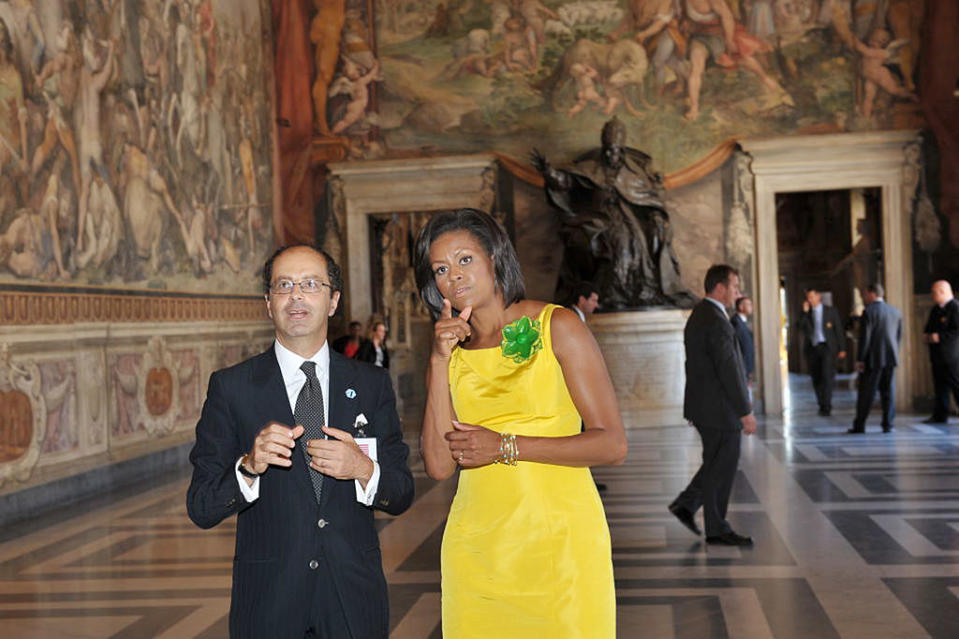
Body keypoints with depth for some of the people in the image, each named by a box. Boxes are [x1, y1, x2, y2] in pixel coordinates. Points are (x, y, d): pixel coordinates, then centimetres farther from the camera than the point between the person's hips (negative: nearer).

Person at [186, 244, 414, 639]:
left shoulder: (371, 385, 2)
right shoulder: (231, 387, -3)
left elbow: (401, 496, 2)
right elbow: (201, 509, -7)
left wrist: (364, 470, -17)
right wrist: (248, 468, -24)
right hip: (268, 599, -1)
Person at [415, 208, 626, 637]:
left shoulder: (557, 327, -2)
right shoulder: (449, 352, 8)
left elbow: (612, 445, -8)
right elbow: (439, 466, -3)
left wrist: (505, 447, -12)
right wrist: (440, 360, -7)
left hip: (560, 542, -3)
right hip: (477, 549, 3)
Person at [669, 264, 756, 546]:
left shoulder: (697, 316, 12)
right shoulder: (717, 321, -20)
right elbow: (728, 370, -22)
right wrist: (745, 412, -18)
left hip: (703, 405, 10)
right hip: (719, 408, -10)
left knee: (718, 464, 19)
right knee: (720, 468, 2)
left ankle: (686, 504, 17)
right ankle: (716, 529, 12)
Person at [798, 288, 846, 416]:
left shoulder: (831, 311, 4)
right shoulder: (806, 313, 10)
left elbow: (838, 330, 5)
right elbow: (801, 328, -4)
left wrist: (841, 349, 0)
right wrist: (805, 312, -12)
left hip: (827, 347, -3)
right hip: (812, 348, 3)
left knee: (827, 376, -14)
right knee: (816, 379, 4)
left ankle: (827, 407, -14)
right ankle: (822, 405, 16)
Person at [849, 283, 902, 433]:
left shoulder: (868, 312, -11)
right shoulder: (895, 311, 9)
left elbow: (864, 337, -13)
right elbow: (899, 335, 12)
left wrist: (860, 359, -9)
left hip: (873, 359, -5)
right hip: (891, 358, 5)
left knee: (866, 393, 1)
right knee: (888, 392, 7)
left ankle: (859, 425, 5)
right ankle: (888, 424, 6)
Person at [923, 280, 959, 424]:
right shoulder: (936, 308, 16)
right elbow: (929, 326, 26)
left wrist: (939, 337, -21)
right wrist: (926, 335, 5)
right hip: (937, 355, 9)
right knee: (940, 385, 10)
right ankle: (940, 416, 14)